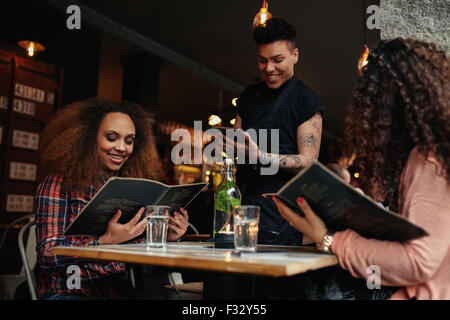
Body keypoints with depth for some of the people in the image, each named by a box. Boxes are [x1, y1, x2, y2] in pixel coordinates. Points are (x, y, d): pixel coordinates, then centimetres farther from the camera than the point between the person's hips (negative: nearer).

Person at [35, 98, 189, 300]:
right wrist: (107, 240, -22)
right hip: (69, 290, -4)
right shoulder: (60, 182, -1)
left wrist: (167, 237, -6)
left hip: (121, 290, 5)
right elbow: (47, 255, -9)